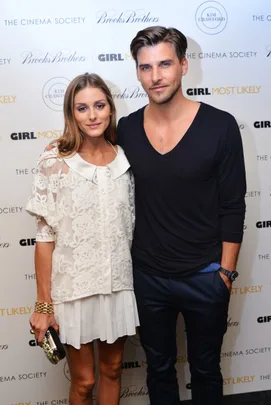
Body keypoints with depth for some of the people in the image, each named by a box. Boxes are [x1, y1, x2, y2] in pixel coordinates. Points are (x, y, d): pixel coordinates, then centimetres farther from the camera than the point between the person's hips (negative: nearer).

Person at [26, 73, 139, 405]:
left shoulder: (125, 160, -1)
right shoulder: (54, 163, -12)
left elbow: (132, 226, 7)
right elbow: (45, 237, -10)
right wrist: (44, 304, -9)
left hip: (119, 285, 4)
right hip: (74, 288, -3)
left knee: (112, 370, 20)